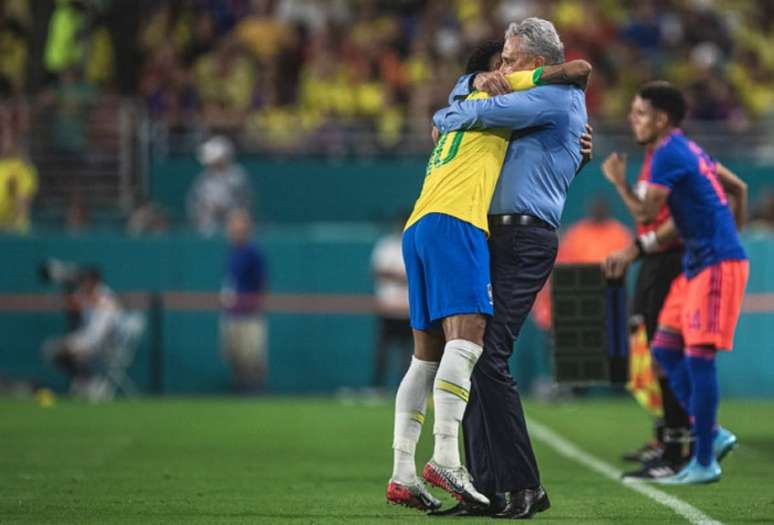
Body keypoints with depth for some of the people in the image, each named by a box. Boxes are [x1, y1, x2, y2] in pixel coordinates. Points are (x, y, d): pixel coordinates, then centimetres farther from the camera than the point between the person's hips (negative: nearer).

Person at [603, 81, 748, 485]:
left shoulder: (668, 155, -15)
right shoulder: (688, 150, 15)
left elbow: (647, 214, -14)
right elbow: (738, 188, 22)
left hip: (716, 265, -10)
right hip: (697, 263, 10)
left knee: (698, 356, -10)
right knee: (665, 349, 9)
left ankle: (705, 462, -6)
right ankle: (712, 434, 11)